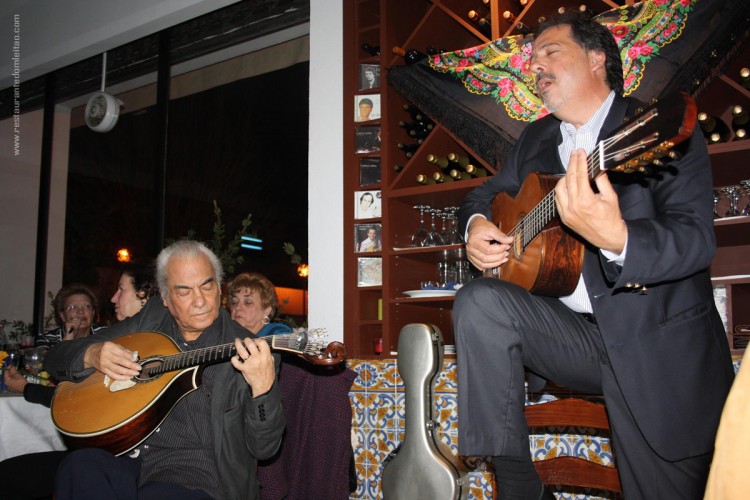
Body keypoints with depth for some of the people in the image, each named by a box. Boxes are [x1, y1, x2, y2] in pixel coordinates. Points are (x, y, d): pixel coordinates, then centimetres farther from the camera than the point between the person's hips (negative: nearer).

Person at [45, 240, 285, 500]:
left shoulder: (247, 350, -4)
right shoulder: (149, 320, 10)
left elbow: (263, 449, -10)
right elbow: (57, 357, 16)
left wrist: (263, 387, -29)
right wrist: (91, 355, -8)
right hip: (126, 460, 3)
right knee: (80, 466, -30)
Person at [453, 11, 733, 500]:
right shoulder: (536, 139, 11)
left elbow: (697, 240, -20)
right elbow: (488, 192, 21)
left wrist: (615, 238, -42)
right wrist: (476, 223, -5)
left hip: (661, 343, -4)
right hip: (572, 331, 4)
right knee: (479, 302, -21)